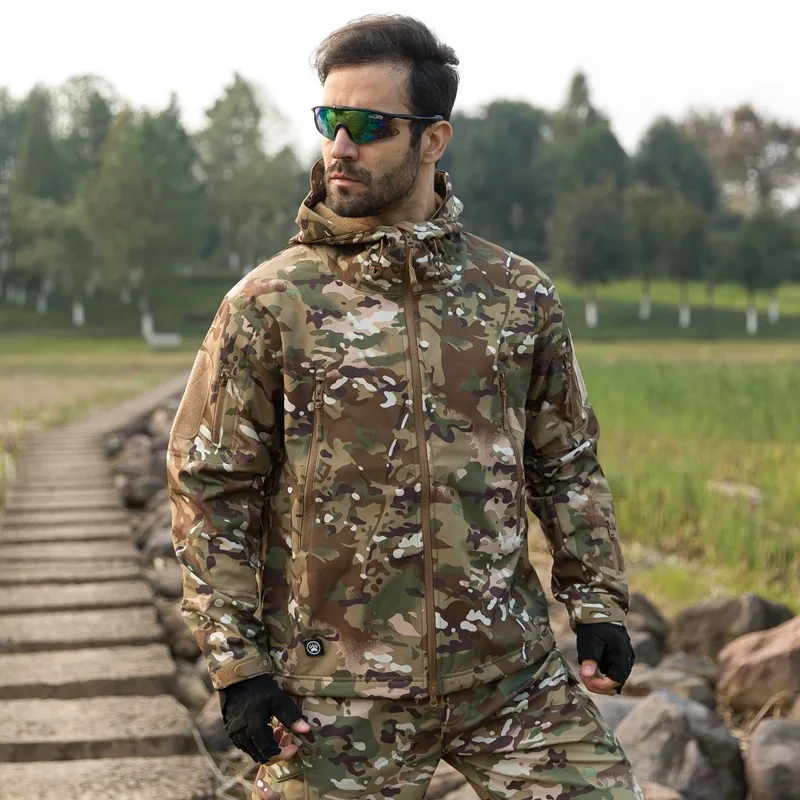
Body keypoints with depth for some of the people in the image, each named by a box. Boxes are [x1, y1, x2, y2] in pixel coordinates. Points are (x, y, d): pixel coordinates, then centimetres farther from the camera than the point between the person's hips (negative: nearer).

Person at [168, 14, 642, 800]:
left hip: (513, 672, 3)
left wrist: (597, 604, 6)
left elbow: (567, 465, 14)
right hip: (340, 697, -2)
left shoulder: (519, 294, 5)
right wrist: (237, 665, -7)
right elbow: (208, 490, -2)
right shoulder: (269, 303, -4)